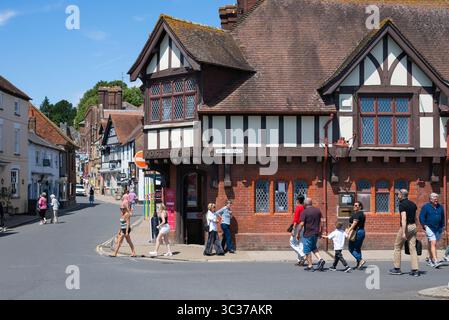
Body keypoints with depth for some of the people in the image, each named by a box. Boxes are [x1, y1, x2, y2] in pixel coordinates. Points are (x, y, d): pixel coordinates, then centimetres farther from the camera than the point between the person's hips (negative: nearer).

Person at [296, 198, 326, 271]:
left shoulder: (305, 212, -12)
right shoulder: (318, 210, 5)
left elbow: (301, 224, -15)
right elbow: (321, 222, 7)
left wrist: (298, 234, -6)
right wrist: (320, 232, 15)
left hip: (308, 234, -6)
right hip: (316, 233, 6)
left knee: (307, 250, 5)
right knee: (314, 248, 24)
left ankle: (310, 266, 8)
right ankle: (321, 259, 5)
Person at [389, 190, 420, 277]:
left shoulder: (402, 205, -13)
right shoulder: (413, 204, 12)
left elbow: (404, 219, -21)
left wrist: (403, 233, -25)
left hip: (406, 227, -7)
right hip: (413, 226, 7)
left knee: (397, 247, 8)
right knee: (412, 248, 4)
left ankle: (397, 268, 12)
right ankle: (415, 270, -2)